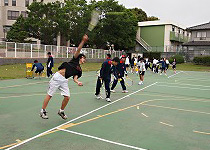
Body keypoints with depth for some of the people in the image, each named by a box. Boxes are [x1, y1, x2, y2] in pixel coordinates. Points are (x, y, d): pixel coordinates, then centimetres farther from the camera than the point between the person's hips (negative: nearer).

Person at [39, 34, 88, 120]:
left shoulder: (79, 70, 18)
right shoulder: (75, 60, 5)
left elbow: (75, 78, 4)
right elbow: (78, 50, -7)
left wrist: (78, 82, -17)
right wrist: (83, 41, -16)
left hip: (64, 81, 6)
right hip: (57, 77, -6)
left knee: (67, 97, -4)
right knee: (49, 95, 0)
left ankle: (61, 111, 19)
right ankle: (43, 111, 13)